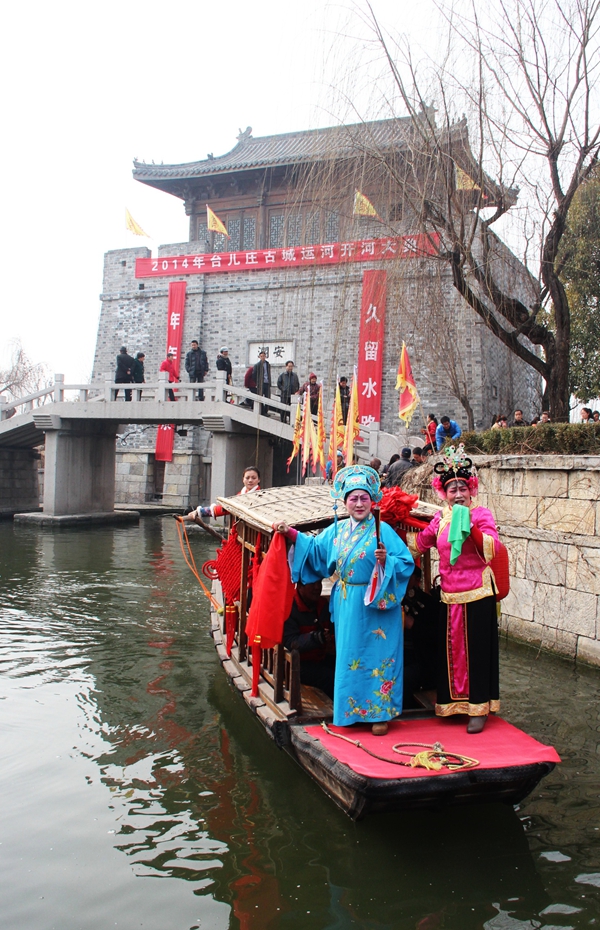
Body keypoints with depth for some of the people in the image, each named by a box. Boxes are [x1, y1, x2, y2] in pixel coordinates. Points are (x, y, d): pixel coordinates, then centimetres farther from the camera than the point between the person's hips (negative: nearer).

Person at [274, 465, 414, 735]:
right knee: (348, 657, 12)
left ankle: (380, 713, 13)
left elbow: (406, 563, -12)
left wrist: (386, 560, -29)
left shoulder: (382, 530, -9)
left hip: (375, 607, -6)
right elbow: (315, 549, 19)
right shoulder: (337, 530, 8)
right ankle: (351, 711, 25)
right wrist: (291, 534, 12)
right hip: (347, 606, 6)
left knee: (376, 657, 1)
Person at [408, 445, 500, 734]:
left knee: (476, 649, 2)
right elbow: (417, 544, 16)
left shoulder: (481, 514, -6)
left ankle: (478, 708, 12)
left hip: (477, 593, -4)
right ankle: (453, 702, 25)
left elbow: (492, 548, -20)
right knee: (450, 649, 11)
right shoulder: (440, 519, 9)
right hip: (449, 595, 5)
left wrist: (470, 527, -32)